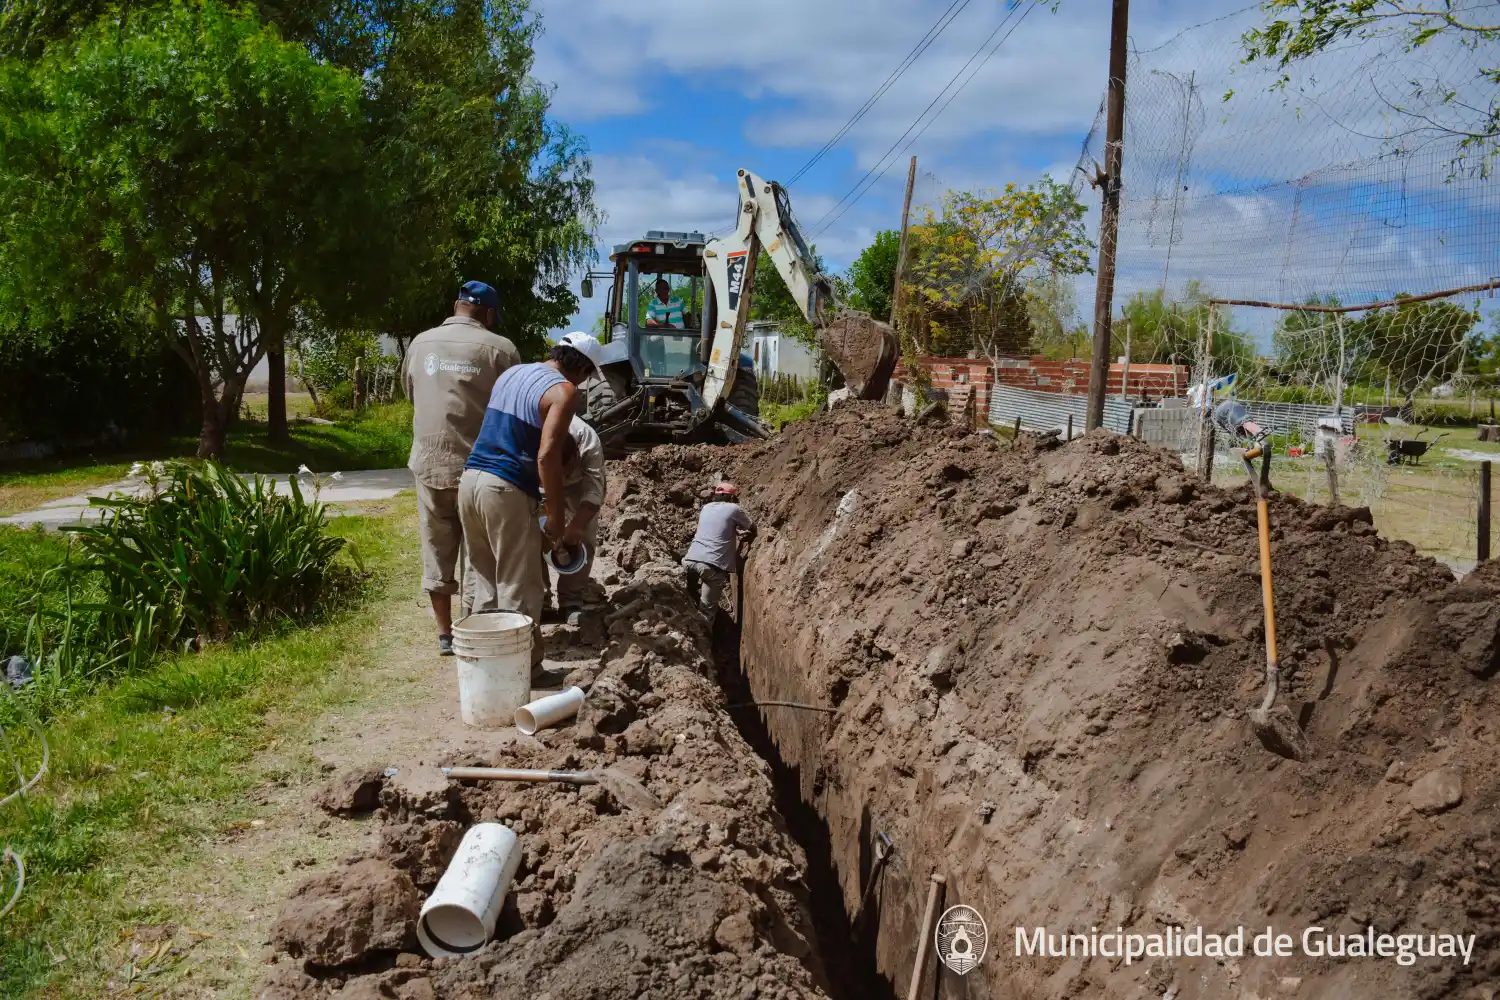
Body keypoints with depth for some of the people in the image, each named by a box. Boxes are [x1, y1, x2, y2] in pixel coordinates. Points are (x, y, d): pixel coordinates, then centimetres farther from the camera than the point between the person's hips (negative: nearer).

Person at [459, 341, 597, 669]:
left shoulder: (512, 372, 18)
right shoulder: (564, 391, -7)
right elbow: (546, 457, -16)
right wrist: (557, 522, -12)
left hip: (471, 479, 8)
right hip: (505, 490, -8)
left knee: (486, 580, 17)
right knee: (519, 587, 2)